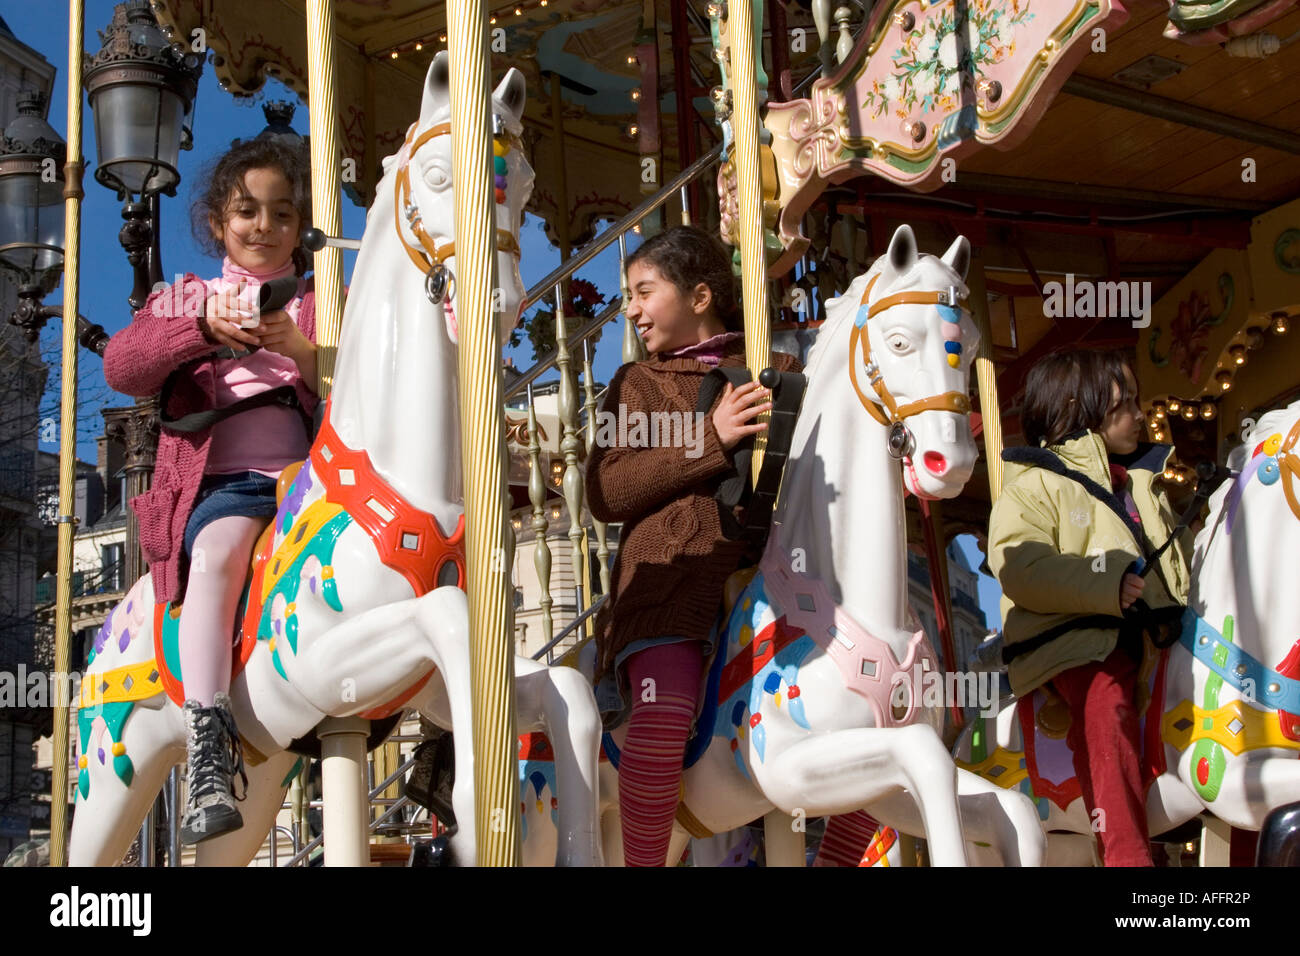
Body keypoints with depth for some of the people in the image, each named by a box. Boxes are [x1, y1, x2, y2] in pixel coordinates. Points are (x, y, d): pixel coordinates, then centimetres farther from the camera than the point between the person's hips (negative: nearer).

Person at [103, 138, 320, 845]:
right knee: (221, 545, -35)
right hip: (224, 481, -1)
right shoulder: (187, 301, 21)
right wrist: (205, 328, -13)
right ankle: (208, 752, -39)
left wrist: (299, 350, -15)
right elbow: (122, 366, 3)